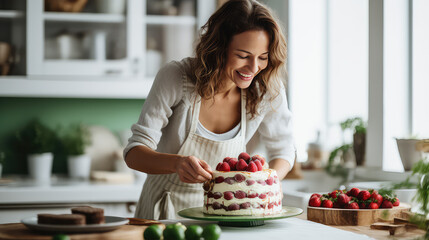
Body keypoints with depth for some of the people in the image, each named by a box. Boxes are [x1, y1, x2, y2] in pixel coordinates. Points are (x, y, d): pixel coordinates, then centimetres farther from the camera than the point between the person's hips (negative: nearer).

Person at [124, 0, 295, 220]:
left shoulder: (268, 89, -12)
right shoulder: (175, 78, -20)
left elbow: (283, 149, 4)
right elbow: (134, 153, -18)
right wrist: (177, 163, -39)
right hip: (167, 209, -1)